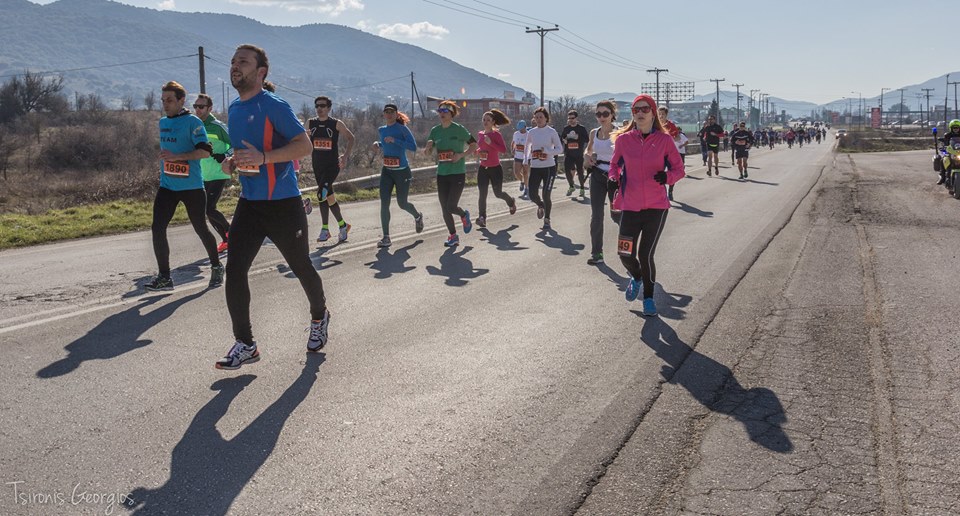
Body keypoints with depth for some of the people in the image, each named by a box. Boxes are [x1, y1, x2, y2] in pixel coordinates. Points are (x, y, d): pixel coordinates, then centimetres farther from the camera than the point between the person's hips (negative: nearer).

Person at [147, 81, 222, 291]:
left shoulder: (192, 122, -9)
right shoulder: (163, 122, 14)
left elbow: (205, 151, -18)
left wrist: (177, 157, -25)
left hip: (192, 186, -6)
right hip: (167, 186, 6)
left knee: (201, 228, 4)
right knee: (157, 228, -5)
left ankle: (216, 268, 25)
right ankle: (164, 277, 2)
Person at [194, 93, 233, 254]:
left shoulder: (218, 126, -12)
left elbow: (236, 144, -11)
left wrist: (226, 156, -23)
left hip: (218, 175, -8)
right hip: (203, 177, 8)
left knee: (209, 209, -15)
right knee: (207, 211, 9)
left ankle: (229, 230, 10)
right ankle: (226, 240, 22)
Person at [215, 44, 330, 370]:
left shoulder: (274, 106, -12)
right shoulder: (234, 109, 13)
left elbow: (305, 145, -18)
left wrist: (263, 157, -27)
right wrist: (233, 162, 4)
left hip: (283, 204, -6)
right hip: (249, 204, 7)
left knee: (301, 267, 9)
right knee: (234, 270, -6)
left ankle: (319, 317, 38)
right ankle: (245, 344, 3)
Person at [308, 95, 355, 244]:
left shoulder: (337, 124, -3)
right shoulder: (310, 123, 7)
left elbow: (351, 138, 8)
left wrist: (346, 156, -1)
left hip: (333, 165, -5)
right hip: (317, 165, 5)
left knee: (322, 193, -19)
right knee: (329, 196, 10)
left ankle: (325, 229, -9)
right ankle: (342, 225, 23)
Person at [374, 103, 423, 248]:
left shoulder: (402, 128, -11)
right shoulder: (381, 130, 8)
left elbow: (413, 147, -19)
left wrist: (394, 140, -25)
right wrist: (378, 144, 5)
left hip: (402, 171, -5)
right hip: (386, 171, 5)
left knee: (402, 203, 8)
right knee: (384, 203, -8)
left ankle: (418, 216, 43)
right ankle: (386, 237, -4)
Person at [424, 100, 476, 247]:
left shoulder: (459, 129, -7)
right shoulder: (435, 130, 6)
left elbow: (474, 145, 1)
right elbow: (427, 153, 12)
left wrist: (461, 155, -14)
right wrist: (428, 147, -11)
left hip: (458, 173, -5)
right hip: (441, 174, 5)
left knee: (451, 207, -11)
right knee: (444, 209, 5)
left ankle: (464, 215, 24)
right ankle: (453, 236, 22)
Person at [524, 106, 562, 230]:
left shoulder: (552, 132, -5)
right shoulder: (531, 132, 5)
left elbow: (560, 148, -4)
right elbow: (528, 146, 23)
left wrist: (547, 151, -19)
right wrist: (528, 158, 11)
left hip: (549, 167, -3)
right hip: (535, 167, 3)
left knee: (546, 195, -5)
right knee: (532, 195, -4)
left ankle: (547, 220, 16)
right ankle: (541, 205, 33)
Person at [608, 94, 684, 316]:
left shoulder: (664, 139, -2)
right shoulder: (623, 139, 2)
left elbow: (678, 169, 5)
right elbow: (615, 165, 16)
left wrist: (667, 176, -16)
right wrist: (614, 179, -5)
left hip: (656, 207, -1)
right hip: (630, 207, 2)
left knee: (645, 254, -3)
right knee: (626, 255, -2)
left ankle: (649, 297, 22)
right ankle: (636, 278, 36)